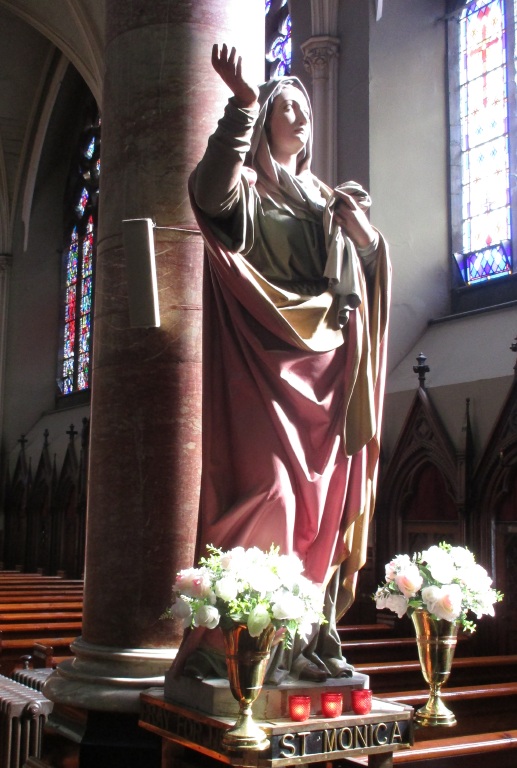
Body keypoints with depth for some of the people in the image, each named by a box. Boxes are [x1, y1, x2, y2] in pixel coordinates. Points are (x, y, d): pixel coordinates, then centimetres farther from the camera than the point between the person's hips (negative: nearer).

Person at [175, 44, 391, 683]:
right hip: (265, 357, -7)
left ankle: (309, 640, 10)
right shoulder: (247, 185, 6)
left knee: (325, 497, 3)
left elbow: (363, 272, 23)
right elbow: (210, 190, -19)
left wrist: (362, 232, 2)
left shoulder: (323, 198, 25)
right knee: (269, 488, -16)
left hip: (324, 365, 7)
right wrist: (241, 105, -25)